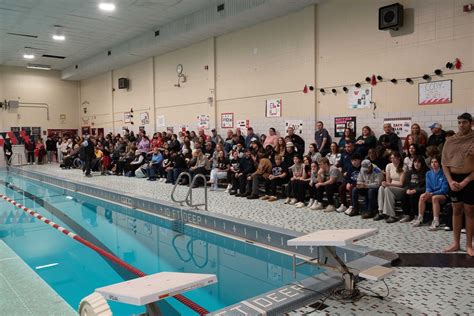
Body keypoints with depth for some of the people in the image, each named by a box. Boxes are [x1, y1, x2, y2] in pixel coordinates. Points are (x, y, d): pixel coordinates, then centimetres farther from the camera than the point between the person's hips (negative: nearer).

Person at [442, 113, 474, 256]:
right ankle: (456, 243, 19)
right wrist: (450, 181, -6)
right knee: (456, 210, 10)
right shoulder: (450, 141, 5)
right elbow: (444, 162, 5)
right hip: (453, 178, 3)